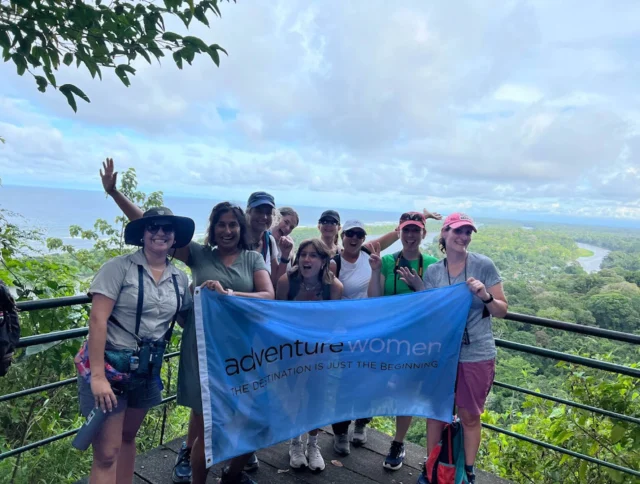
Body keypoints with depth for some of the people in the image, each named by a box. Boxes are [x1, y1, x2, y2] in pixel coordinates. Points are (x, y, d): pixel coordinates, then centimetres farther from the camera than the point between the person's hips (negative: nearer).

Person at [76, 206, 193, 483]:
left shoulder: (180, 279, 3)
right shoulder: (119, 267, -13)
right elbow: (97, 320, -17)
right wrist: (97, 376, -21)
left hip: (147, 370, 5)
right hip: (109, 366, -5)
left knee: (128, 438, 22)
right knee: (106, 454, 0)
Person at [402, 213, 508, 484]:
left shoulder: (484, 265, -7)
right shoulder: (432, 271, 0)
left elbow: (502, 311, -3)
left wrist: (484, 296, -22)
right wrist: (419, 289, -10)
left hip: (477, 355, -2)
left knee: (470, 416, 13)